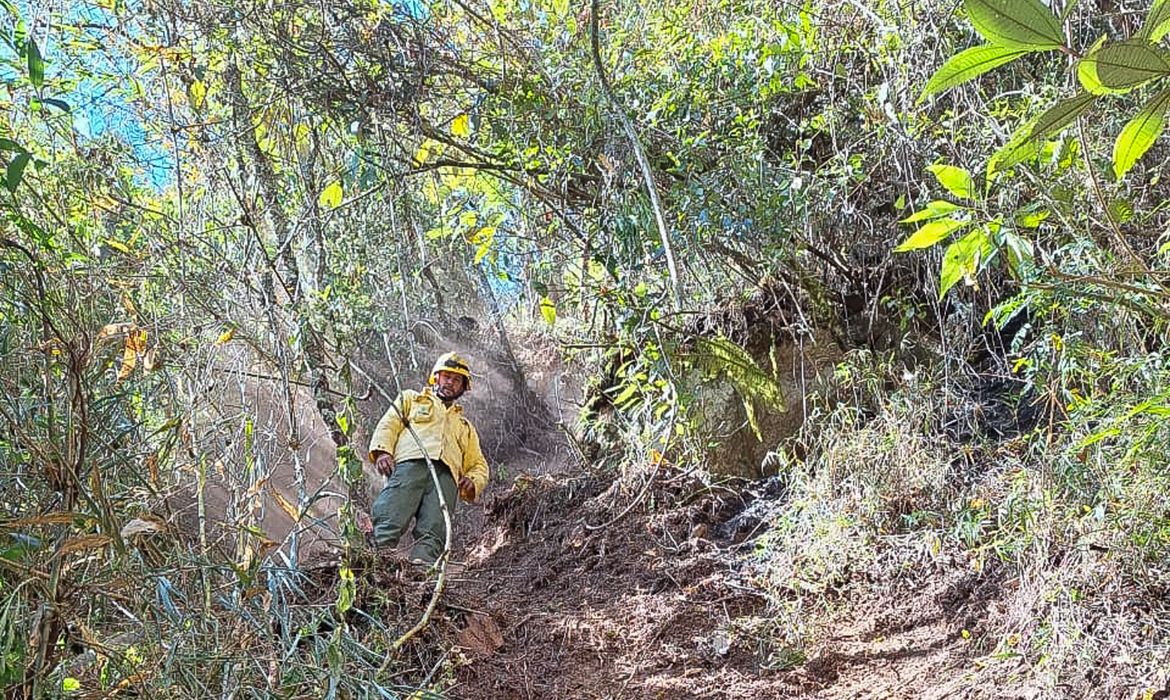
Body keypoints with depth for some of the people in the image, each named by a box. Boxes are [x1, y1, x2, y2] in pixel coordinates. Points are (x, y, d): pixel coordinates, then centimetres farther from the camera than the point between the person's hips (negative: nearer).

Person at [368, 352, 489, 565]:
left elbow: (479, 465, 34)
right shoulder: (411, 399, 36)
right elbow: (388, 425, 19)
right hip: (410, 463, -2)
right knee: (391, 520, -31)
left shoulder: (465, 427, 43)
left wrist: (473, 482, 8)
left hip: (446, 475, 2)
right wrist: (382, 451, -4)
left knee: (434, 531, -29)